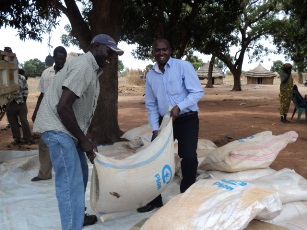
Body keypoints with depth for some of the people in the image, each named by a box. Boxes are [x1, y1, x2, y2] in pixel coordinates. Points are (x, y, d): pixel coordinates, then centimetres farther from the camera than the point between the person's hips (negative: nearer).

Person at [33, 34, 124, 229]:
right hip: (57, 128, -11)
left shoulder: (93, 69, 14)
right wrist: (84, 140, -18)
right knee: (71, 181, -10)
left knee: (80, 173, 20)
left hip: (67, 129, 11)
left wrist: (83, 138, 15)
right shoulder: (83, 66, -18)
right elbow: (62, 107, -26)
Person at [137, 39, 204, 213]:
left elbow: (198, 92, -13)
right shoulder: (150, 75, 4)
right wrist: (155, 128, 1)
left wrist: (179, 107, -25)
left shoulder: (184, 66, -11)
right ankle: (155, 199, 21)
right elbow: (151, 104, 9)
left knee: (189, 158, -12)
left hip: (187, 120, -4)